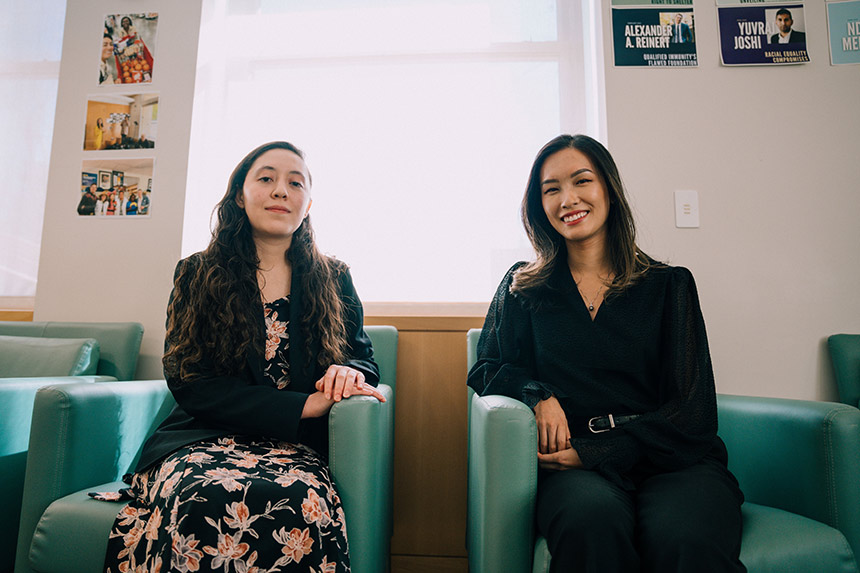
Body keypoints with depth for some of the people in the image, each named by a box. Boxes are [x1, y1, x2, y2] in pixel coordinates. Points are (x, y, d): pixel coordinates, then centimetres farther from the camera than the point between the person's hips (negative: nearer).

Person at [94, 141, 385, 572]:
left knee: (300, 504, -35)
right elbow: (187, 381, -3)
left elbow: (364, 356, 16)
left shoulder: (333, 279, 11)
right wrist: (303, 404, -15)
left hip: (291, 443, 0)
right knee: (206, 499, -35)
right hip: (202, 436, 0)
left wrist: (349, 372, -13)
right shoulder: (196, 275, 8)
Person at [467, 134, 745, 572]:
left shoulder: (669, 285, 9)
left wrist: (595, 450, -11)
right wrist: (538, 395, -10)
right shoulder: (523, 287, 12)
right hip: (573, 467, 0)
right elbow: (485, 368, 12)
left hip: (673, 461, 1)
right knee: (592, 521, -35)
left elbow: (692, 412, 3)